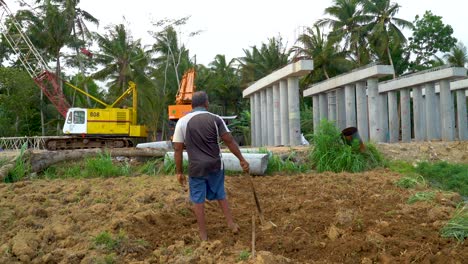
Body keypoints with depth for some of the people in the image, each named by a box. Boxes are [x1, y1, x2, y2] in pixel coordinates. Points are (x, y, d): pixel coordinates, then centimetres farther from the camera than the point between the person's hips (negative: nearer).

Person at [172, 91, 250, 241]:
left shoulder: (182, 122, -2)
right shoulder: (215, 119, -1)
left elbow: (178, 150, -3)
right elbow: (229, 141, -4)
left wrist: (179, 172, 4)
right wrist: (242, 159, 3)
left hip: (196, 167, -1)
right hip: (215, 165, 1)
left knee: (198, 200, 10)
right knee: (220, 194, 21)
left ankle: (203, 234, 16)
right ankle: (231, 223, 24)